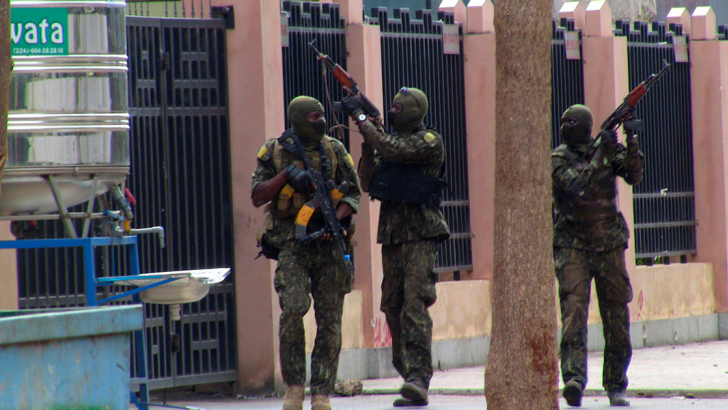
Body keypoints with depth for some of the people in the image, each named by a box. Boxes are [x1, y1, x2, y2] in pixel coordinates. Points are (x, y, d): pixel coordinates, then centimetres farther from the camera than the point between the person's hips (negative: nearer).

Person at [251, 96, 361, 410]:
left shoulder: (334, 151, 7)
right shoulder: (275, 152, 4)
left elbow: (352, 193, 7)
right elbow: (257, 197, 3)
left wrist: (336, 219, -12)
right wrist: (285, 175, -11)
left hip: (328, 242, 2)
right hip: (292, 244, -2)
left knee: (329, 320, -1)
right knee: (293, 308, -20)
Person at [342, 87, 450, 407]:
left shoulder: (429, 141, -6)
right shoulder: (389, 139, 14)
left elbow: (393, 150, -21)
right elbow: (367, 183, 10)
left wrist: (360, 117, -12)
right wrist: (368, 144, -2)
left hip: (421, 234, -7)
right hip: (390, 235, 7)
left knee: (415, 304, -18)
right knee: (393, 308, 9)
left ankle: (418, 379, -24)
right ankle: (410, 376, 19)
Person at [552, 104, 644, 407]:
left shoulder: (609, 149, 5)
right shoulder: (558, 158, -3)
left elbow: (634, 176, -7)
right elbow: (578, 185, -18)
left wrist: (631, 140, -17)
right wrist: (601, 154, -21)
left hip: (610, 246, 3)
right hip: (573, 246, -3)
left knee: (616, 316, 6)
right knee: (574, 308, -19)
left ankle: (616, 385, 17)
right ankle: (574, 377, -29)